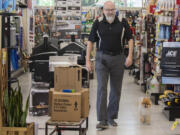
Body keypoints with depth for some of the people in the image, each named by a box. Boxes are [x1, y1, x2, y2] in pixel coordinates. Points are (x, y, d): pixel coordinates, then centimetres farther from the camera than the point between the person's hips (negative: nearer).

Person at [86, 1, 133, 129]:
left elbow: (130, 38, 5)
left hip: (118, 58, 2)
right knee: (102, 88, -10)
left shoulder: (122, 22, 0)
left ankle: (111, 117, 22)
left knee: (116, 90, 8)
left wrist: (130, 56, -7)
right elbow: (91, 41, 2)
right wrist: (87, 60, -2)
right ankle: (102, 120, -9)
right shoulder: (98, 23, -1)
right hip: (102, 57, -2)